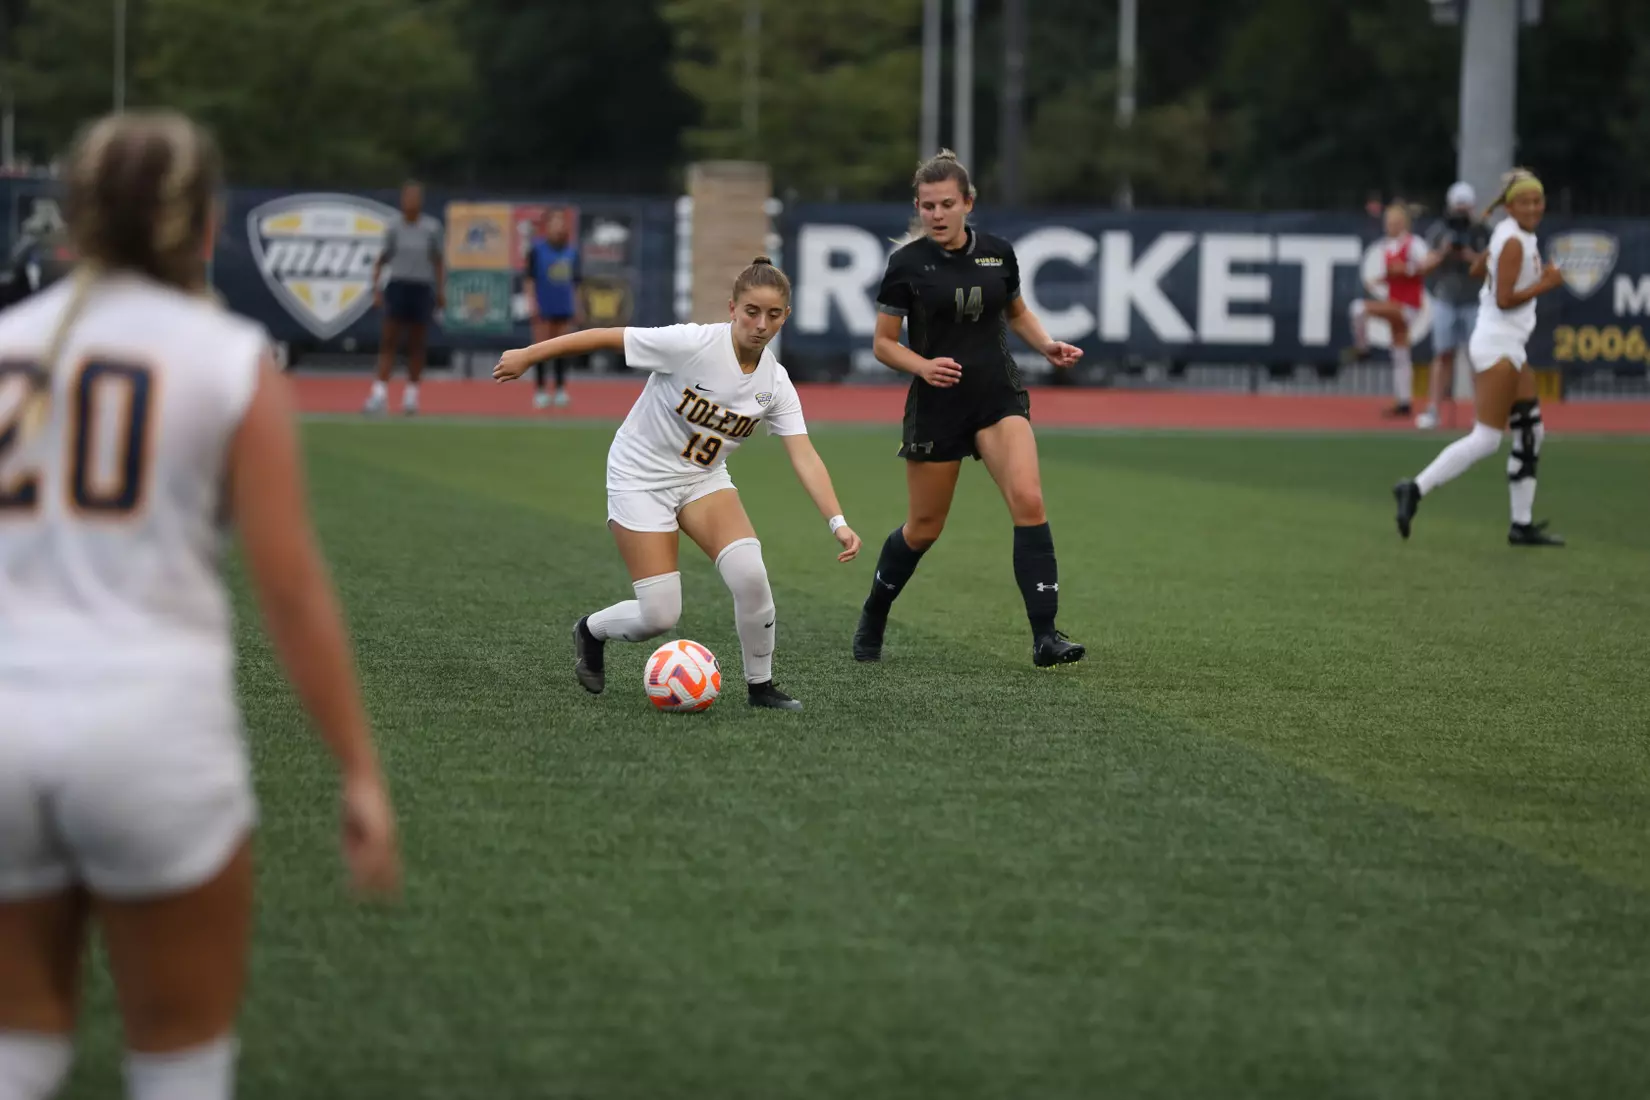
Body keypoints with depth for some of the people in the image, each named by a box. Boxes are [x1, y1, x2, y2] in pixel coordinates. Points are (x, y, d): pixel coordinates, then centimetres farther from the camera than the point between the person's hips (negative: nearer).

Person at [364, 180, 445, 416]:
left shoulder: (431, 228, 3)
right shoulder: (394, 229, 3)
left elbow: (438, 262, 11)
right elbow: (381, 261, 9)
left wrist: (441, 291, 8)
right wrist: (376, 288, -1)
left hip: (422, 289, 1)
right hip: (397, 285, 0)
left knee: (417, 344, 5)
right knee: (389, 341, -6)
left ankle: (411, 394, 14)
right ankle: (380, 393, -10)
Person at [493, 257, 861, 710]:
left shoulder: (775, 383, -10)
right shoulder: (693, 344, -25)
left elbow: (804, 456, -15)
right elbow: (606, 337, -17)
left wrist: (837, 521, -27)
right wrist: (527, 356, -12)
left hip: (704, 479, 4)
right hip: (641, 479, -4)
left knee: (749, 572, -23)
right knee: (659, 616, -10)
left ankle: (760, 685, -2)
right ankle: (591, 631, 25)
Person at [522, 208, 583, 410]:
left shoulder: (572, 250, 10)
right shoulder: (537, 248, -2)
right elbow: (528, 276, -3)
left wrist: (576, 307, 14)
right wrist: (531, 302, -10)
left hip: (564, 308, 4)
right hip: (543, 307, -4)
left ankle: (561, 390, 9)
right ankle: (539, 391, 2)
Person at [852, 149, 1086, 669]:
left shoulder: (998, 252, 0)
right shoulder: (907, 264, -8)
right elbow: (883, 343, -2)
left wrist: (1048, 345, 0)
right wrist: (923, 365, -20)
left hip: (999, 396, 2)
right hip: (936, 405, -2)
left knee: (1028, 499, -20)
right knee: (924, 528, 9)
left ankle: (1045, 636, -20)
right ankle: (873, 617, 37)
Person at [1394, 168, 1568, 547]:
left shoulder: (1509, 234, 11)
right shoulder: (1515, 242, -16)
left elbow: (1477, 269, 24)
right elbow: (1504, 300, -20)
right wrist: (1546, 284, -13)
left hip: (1510, 347, 10)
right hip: (1498, 345, -10)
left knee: (1530, 434, 10)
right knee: (1486, 440, -13)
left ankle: (1522, 524, 14)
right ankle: (1415, 490, -11)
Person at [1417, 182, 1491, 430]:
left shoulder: (1482, 232, 1)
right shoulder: (1439, 231, 4)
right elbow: (1428, 264, 1)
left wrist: (1471, 256, -18)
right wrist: (1443, 252, -16)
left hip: (1475, 303, -1)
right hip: (1445, 300, 1)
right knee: (1443, 355, 1)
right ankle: (1432, 410, 1)